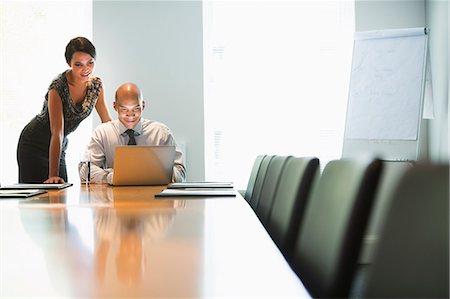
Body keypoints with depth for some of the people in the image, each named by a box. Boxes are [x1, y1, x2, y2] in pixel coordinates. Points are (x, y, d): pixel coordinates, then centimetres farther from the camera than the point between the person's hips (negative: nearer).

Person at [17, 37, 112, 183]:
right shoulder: (58, 87, -25)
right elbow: (57, 133, -31)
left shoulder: (96, 85, -7)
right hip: (34, 145, -6)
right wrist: (53, 175, -34)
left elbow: (107, 122, 2)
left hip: (60, 146, 6)